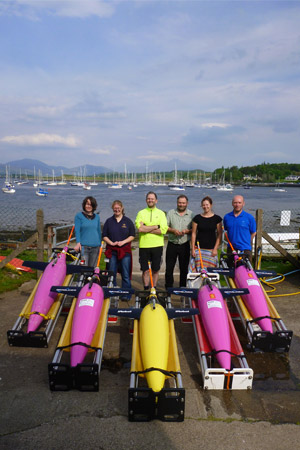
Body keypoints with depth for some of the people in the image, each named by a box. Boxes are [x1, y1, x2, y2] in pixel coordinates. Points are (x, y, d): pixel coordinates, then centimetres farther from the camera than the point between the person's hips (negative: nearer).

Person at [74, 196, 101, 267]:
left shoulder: (97, 217, 13)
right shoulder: (79, 216, 2)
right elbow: (77, 230, -5)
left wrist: (100, 244, 16)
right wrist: (78, 243, -17)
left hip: (95, 247, 4)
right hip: (83, 246, -3)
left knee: (93, 267, 8)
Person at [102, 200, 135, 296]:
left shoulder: (128, 221, 7)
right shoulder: (109, 221, 10)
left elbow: (132, 236, 5)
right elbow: (104, 236, 8)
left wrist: (123, 242, -10)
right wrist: (111, 243, -9)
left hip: (125, 251, -1)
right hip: (112, 251, 1)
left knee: (126, 274, -1)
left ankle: (126, 295, 8)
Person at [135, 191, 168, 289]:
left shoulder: (161, 213, 6)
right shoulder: (141, 213, 6)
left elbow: (163, 230, -9)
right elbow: (140, 228, -10)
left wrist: (146, 229, -12)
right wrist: (156, 226, -10)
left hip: (157, 245, 0)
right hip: (144, 245, 0)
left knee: (156, 270, 9)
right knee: (145, 270, 4)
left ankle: (154, 288, 23)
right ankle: (146, 289, 17)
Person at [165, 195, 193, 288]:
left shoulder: (191, 214, 3)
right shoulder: (171, 213, 5)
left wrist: (187, 231, -17)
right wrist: (173, 230, -15)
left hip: (185, 245, 0)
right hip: (172, 244, 0)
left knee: (184, 268, 7)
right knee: (169, 268, 3)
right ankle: (168, 288, 16)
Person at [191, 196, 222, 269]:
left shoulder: (217, 218, 4)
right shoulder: (197, 218, 4)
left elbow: (219, 235, 5)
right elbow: (193, 234, 5)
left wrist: (215, 248, -3)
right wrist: (193, 249, 0)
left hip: (211, 249, 0)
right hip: (199, 248, 0)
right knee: (198, 269, -6)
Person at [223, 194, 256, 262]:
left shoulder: (249, 217, -3)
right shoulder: (227, 217, 5)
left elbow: (253, 233, 7)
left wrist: (246, 243, 11)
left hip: (245, 249, -3)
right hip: (231, 249, 3)